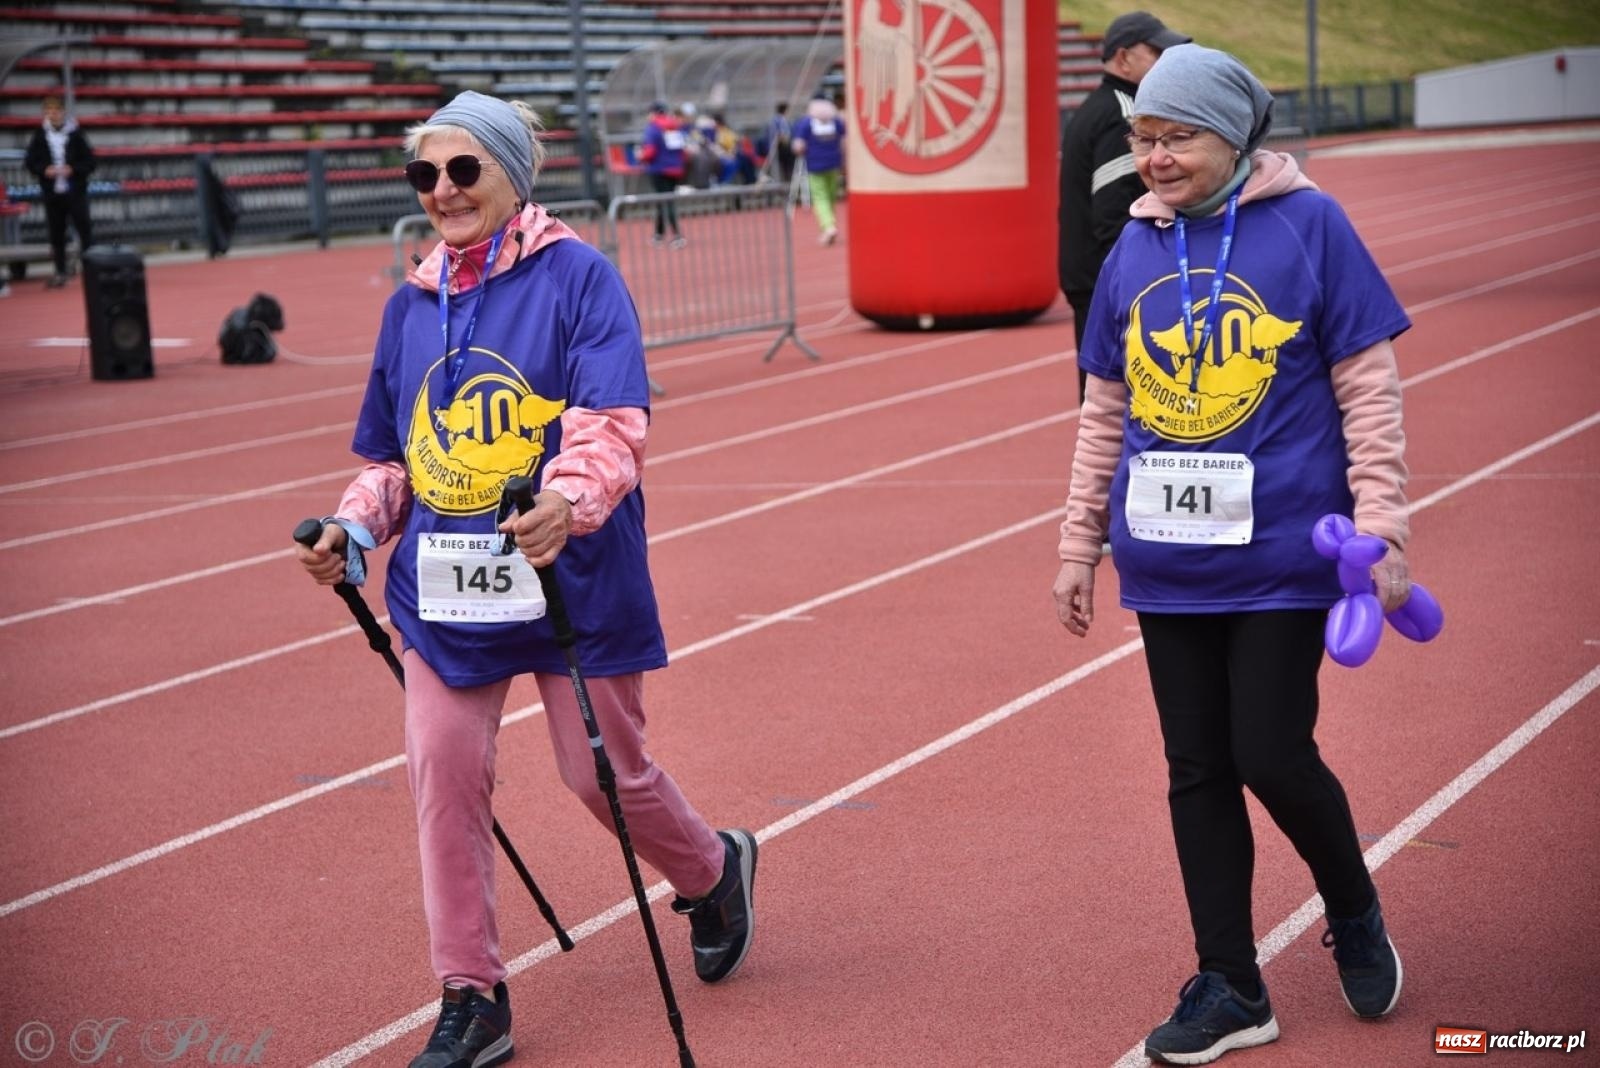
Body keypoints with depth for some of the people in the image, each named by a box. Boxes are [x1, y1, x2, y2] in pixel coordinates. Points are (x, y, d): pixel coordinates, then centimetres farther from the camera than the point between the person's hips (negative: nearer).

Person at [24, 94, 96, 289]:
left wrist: (73, 170, -18)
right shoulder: (39, 136, 0)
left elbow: (90, 162, -3)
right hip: (52, 193, 2)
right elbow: (30, 161, 5)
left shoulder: (75, 134, -5)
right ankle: (60, 272, 16)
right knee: (56, 234, 6)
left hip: (76, 192, -2)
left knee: (84, 229, -3)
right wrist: (44, 170, -13)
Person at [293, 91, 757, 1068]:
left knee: (605, 772, 5)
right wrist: (356, 527, -1)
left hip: (573, 581, -4)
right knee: (443, 773, -3)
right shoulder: (411, 306, 10)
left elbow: (618, 422, -18)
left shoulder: (577, 276, -8)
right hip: (443, 588, 5)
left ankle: (715, 871, 39)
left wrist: (570, 499, -37)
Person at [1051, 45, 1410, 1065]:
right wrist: (1081, 542, 14)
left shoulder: (1309, 224, -6)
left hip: (1281, 555, -4)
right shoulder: (1135, 247, 7)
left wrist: (1380, 530, -10)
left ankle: (1356, 915, 26)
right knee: (1198, 773, 8)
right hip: (1169, 561, 5)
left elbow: (1369, 387, -6)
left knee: (1273, 756, -4)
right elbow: (1106, 408, 14)